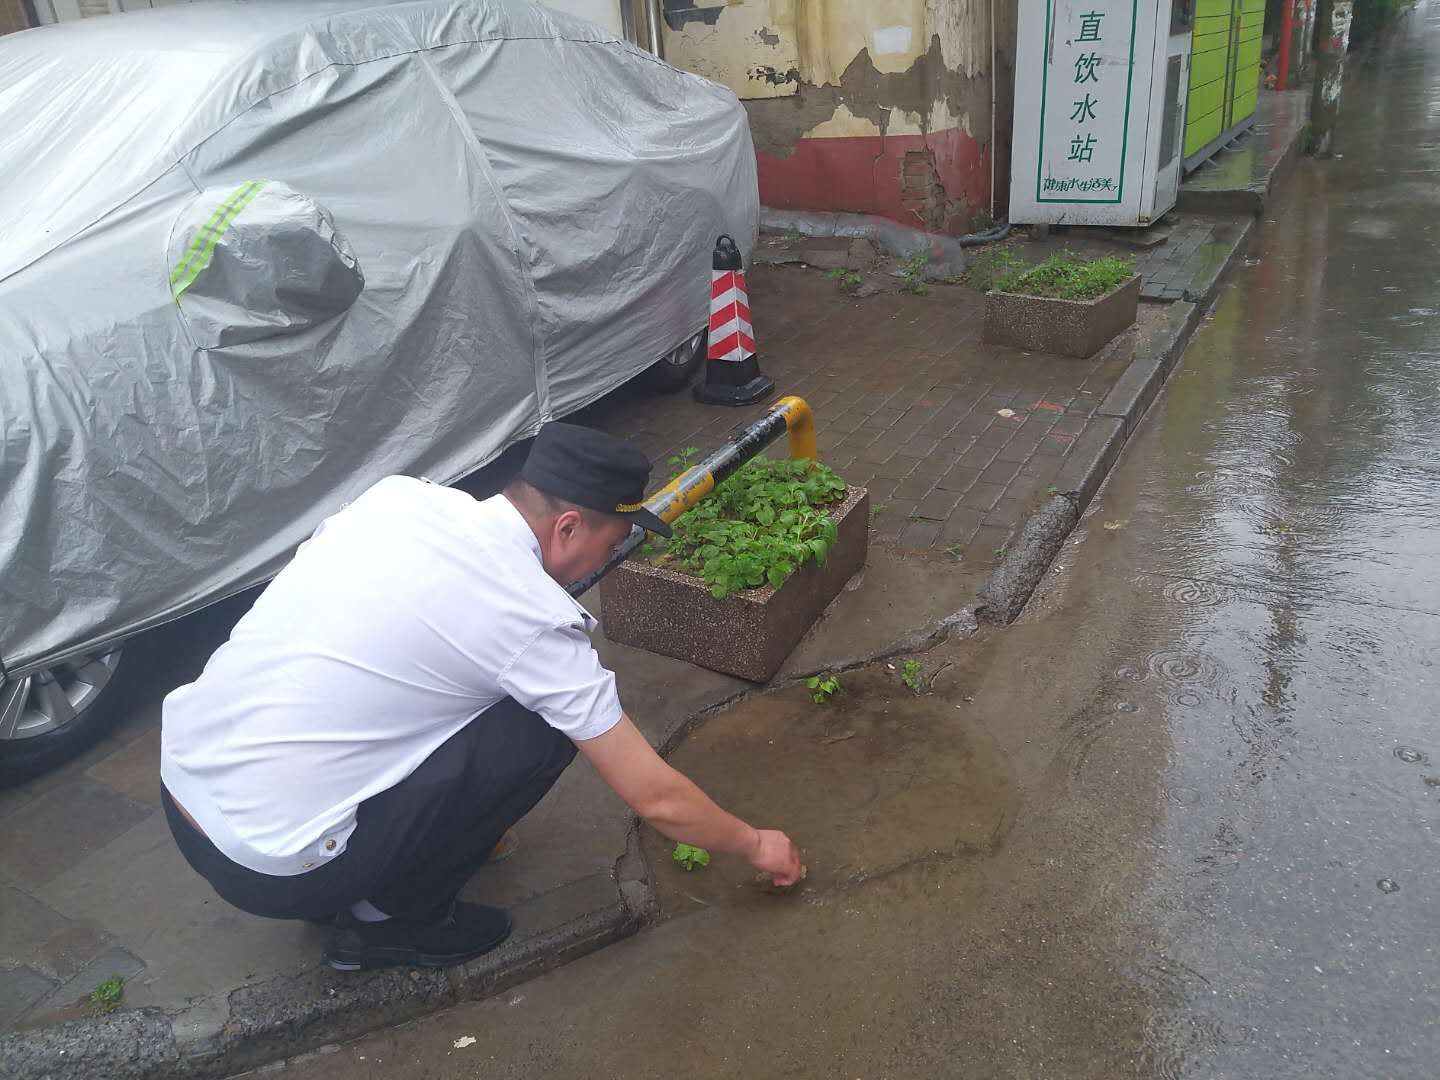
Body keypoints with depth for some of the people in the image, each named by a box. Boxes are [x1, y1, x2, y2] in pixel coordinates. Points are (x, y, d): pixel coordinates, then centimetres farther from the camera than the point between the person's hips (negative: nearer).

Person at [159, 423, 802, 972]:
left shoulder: (399, 493, 2)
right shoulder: (538, 622, -14)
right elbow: (656, 798, -7)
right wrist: (755, 846, 12)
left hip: (177, 779, 7)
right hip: (269, 869, -7)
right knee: (543, 729, -5)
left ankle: (351, 890, 21)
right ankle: (391, 918, 9)